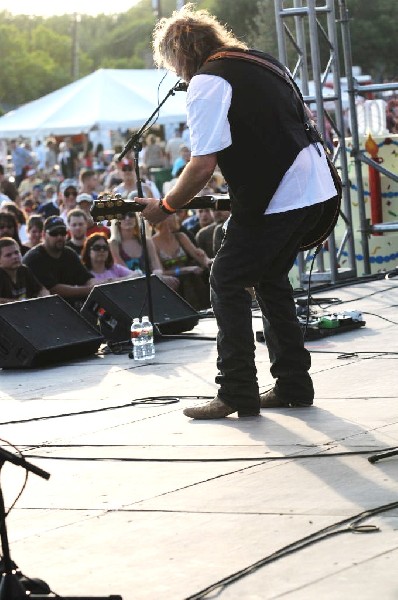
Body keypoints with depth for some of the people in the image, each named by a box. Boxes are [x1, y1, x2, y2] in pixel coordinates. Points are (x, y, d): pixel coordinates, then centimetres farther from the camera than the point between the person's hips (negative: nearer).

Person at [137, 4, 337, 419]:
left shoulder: (206, 83, -10)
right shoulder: (259, 60, 18)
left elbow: (203, 166, -18)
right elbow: (302, 119, 26)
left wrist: (165, 208, -4)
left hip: (274, 198, -9)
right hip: (317, 190, 9)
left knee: (227, 283, 0)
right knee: (270, 279, 20)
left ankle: (237, 395, -1)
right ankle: (293, 385, 20)